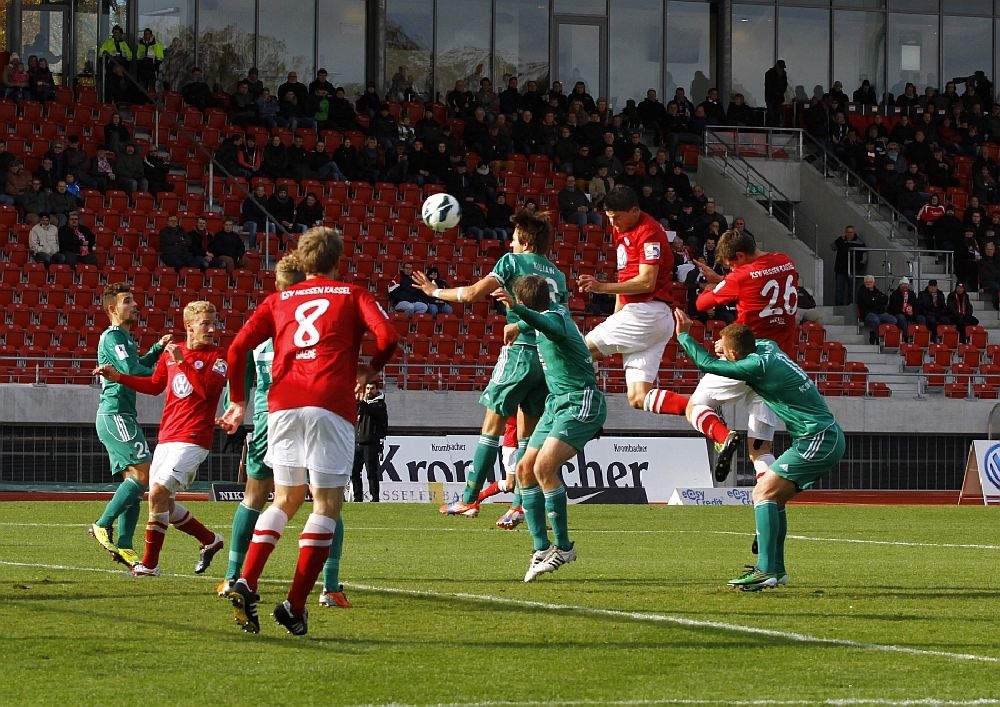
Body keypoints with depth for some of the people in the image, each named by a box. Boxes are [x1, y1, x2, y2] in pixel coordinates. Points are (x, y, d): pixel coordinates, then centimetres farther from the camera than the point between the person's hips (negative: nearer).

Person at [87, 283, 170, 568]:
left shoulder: (125, 337, 21)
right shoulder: (113, 336, -9)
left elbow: (136, 367, 30)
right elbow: (130, 369, -19)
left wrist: (157, 349, 18)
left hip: (120, 416, 10)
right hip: (115, 414, -10)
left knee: (133, 480, 6)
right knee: (142, 473, -16)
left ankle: (124, 546, 3)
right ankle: (103, 526, -11)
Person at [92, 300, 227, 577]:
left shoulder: (217, 356, -5)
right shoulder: (171, 352, 11)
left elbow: (208, 389, -21)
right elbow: (154, 385, 24)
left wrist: (182, 362, -23)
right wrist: (118, 377, 18)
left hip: (192, 439, -7)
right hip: (165, 438, 7)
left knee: (158, 493, -18)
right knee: (164, 505, 10)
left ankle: (149, 564, -10)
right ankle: (210, 540, 30)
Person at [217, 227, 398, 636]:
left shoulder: (279, 300, 20)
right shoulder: (352, 296, 12)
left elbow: (238, 348, 10)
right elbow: (387, 336, -4)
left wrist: (238, 401, 21)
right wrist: (371, 371, 15)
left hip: (282, 403, 4)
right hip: (330, 403, -4)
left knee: (286, 499, 19)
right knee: (326, 505, 2)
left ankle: (246, 584, 0)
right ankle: (295, 607, -6)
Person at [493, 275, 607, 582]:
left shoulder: (556, 318, -18)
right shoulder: (554, 310, 11)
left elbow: (544, 323, -45)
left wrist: (516, 309, -62)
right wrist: (518, 327, 49)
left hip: (580, 404, -10)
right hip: (557, 403, 10)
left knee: (544, 467, -24)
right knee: (525, 470, 3)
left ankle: (563, 546, -16)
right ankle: (541, 548, 4)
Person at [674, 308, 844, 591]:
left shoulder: (757, 366, -18)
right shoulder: (767, 346, 8)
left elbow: (707, 364, -13)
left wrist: (684, 335, 1)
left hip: (818, 440, -10)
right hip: (828, 438, 10)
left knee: (763, 493, -13)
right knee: (773, 498, 14)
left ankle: (766, 571, -17)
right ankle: (776, 569, 19)